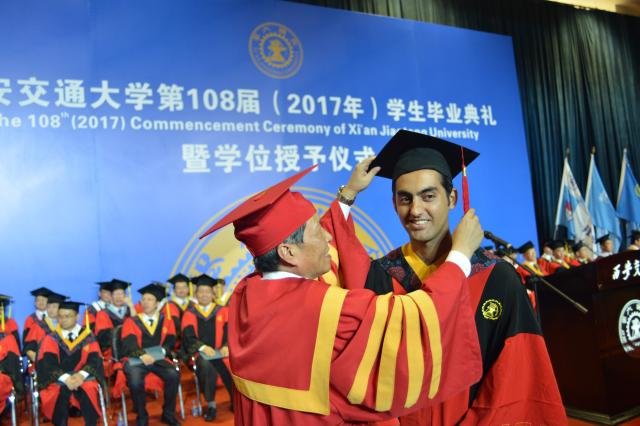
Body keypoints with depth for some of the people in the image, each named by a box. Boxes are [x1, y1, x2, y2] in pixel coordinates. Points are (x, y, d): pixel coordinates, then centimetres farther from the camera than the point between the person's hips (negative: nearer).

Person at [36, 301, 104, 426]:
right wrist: (66, 378, -23)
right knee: (62, 389, -34)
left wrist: (81, 375, -22)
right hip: (58, 379, 0)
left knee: (88, 388, -33)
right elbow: (47, 364, -5)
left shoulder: (88, 336, 7)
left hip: (82, 377, 0)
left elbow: (95, 360, -1)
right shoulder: (51, 339, 7)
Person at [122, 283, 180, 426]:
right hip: (136, 360, -1)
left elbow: (170, 340, 7)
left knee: (173, 376, -27)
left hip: (158, 358, 1)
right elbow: (129, 344, -8)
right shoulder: (131, 321, 6)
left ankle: (168, 414, -7)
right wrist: (142, 355, -26)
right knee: (135, 381, -33)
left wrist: (161, 351, -14)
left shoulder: (166, 319, 13)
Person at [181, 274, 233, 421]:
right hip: (199, 353, -1)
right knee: (206, 367, -35)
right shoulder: (190, 313, 9)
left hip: (220, 352, 1)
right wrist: (203, 347, -21)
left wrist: (226, 346, -18)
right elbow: (188, 336, -3)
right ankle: (211, 405, -19)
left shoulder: (222, 311, 12)